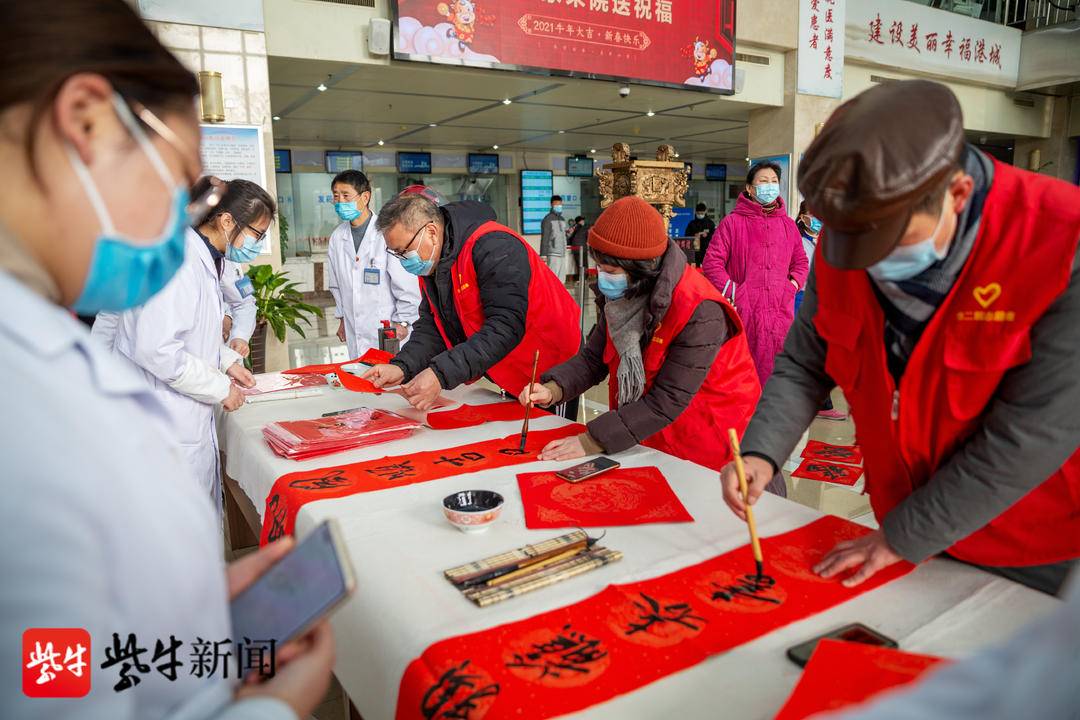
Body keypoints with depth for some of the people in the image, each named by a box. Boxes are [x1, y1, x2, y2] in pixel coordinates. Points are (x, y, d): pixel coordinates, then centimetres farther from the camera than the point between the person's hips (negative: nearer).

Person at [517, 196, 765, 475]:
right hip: (650, 438, 6)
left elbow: (666, 402, -29)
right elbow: (592, 358, 1)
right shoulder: (622, 297, -7)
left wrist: (591, 442, -31)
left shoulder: (700, 313, -30)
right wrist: (552, 389, -18)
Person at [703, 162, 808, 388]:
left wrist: (792, 286, 5)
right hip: (743, 312, -4)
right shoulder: (733, 222, 0)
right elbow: (711, 262, -4)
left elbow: (801, 262, 24)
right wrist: (732, 292, -11)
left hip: (780, 314, 4)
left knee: (777, 370, 6)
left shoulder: (788, 225, 15)